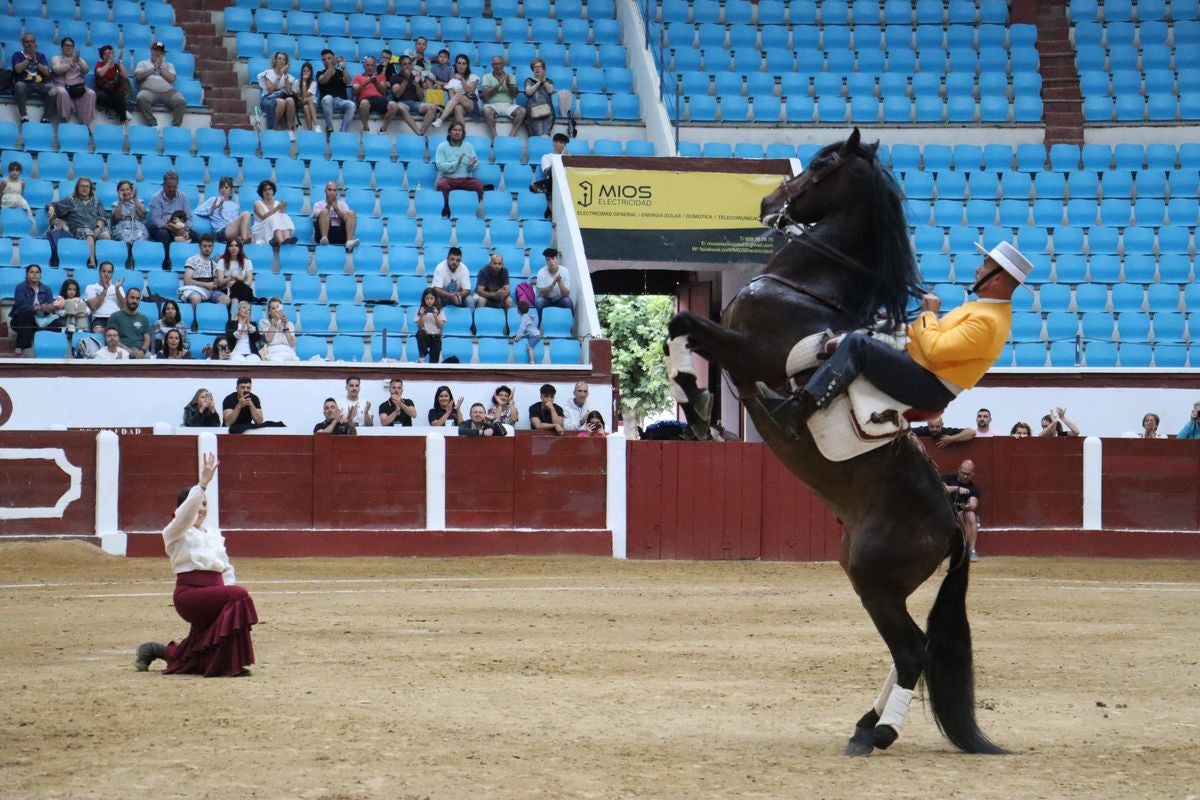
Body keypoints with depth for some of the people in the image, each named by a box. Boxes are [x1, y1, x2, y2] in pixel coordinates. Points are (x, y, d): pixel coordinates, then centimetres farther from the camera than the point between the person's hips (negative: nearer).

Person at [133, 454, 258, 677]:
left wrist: (229, 587, 3)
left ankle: (154, 651, 33)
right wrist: (203, 484, -29)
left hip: (212, 595, 7)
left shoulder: (215, 536, 20)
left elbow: (227, 569, 21)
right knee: (238, 595, -29)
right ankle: (230, 663, -26)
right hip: (189, 593, -7)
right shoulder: (175, 533, 1)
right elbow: (187, 512, -20)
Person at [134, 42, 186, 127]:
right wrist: (154, 69, 4)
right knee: (142, 99, -39)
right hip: (148, 90, -2)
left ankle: (176, 126, -33)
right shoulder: (143, 64, 23)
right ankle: (152, 124, -41)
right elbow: (139, 76, 3)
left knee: (181, 102, -30)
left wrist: (161, 68, 6)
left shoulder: (168, 65, 27)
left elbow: (171, 79, 9)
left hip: (167, 91, 2)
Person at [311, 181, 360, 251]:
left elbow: (346, 218, 4)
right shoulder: (318, 204, 19)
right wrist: (328, 206, -8)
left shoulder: (342, 204, 23)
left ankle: (349, 241, -44)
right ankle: (324, 238, -49)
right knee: (324, 212, -27)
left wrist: (336, 208, -8)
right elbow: (319, 216, -2)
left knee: (351, 213, -21)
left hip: (340, 233, 2)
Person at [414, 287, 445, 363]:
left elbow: (441, 326, -4)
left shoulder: (439, 310, 3)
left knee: (434, 361, -16)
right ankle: (422, 356, -27)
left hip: (436, 337, 0)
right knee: (420, 333, -36)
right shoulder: (421, 310, 3)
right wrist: (421, 316, -17)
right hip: (425, 335, 0)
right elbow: (419, 327, -2)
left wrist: (435, 317, -19)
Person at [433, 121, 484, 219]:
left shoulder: (468, 146, 12)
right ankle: (446, 212, -19)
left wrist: (472, 165, -16)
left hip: (465, 179, 2)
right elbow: (440, 166, -10)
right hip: (448, 178, -2)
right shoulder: (442, 147, 2)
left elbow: (476, 165, 8)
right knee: (442, 184, -37)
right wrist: (456, 163, -19)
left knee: (480, 185, -26)